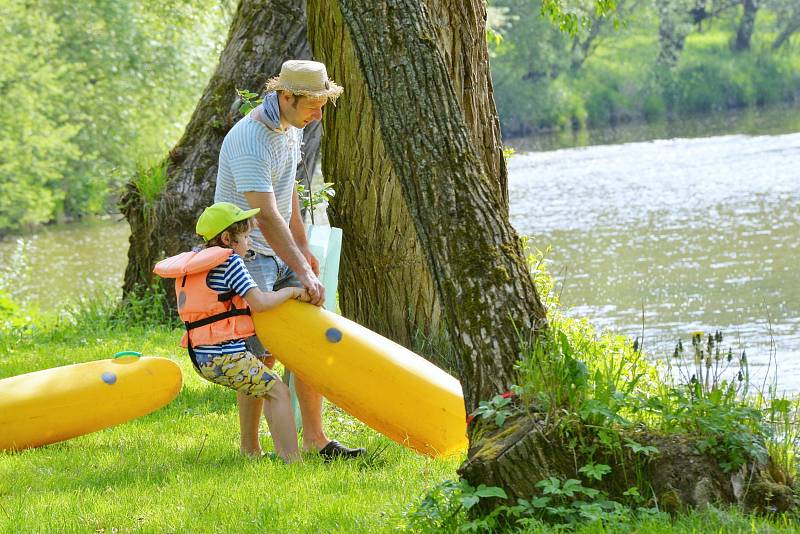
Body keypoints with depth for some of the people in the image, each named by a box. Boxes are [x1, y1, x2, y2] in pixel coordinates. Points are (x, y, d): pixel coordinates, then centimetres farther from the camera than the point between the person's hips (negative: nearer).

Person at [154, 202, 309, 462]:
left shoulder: (194, 262, 16)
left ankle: (250, 448, 32)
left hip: (202, 357, 9)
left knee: (253, 383, 30)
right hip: (226, 354, -9)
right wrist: (292, 291, -2)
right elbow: (259, 303, -17)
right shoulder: (230, 261, -10)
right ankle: (292, 459, -17)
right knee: (278, 392, -7)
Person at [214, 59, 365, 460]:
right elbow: (267, 218, -32)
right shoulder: (249, 141, -25)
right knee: (259, 355, -9)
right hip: (245, 255, -9)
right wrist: (303, 272, -36)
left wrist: (303, 247, 22)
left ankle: (314, 438, 9)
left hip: (281, 254, 9)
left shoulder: (291, 127, 5)